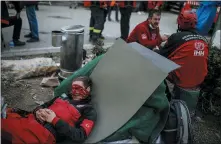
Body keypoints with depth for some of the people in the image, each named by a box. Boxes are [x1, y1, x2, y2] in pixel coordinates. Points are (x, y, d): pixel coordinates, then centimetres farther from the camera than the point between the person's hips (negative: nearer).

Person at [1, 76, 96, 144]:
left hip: (44, 134, -7)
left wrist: (55, 120, -13)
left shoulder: (89, 111, 3)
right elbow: (42, 106, 26)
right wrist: (38, 112, 0)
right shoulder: (63, 97, 22)